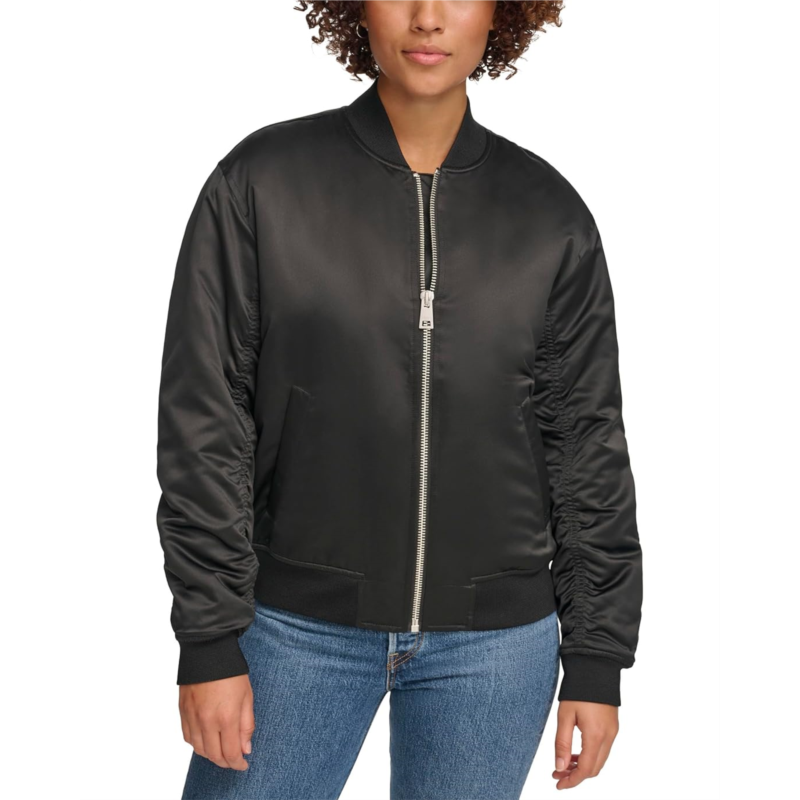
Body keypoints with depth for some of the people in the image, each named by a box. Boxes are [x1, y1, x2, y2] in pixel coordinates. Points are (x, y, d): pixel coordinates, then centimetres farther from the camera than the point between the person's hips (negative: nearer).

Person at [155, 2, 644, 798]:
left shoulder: (551, 214, 0)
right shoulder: (260, 181, -5)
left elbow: (586, 442, 4)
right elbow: (203, 420, -5)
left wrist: (597, 659, 3)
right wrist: (208, 642, -7)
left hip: (493, 640, 2)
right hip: (300, 624, -1)